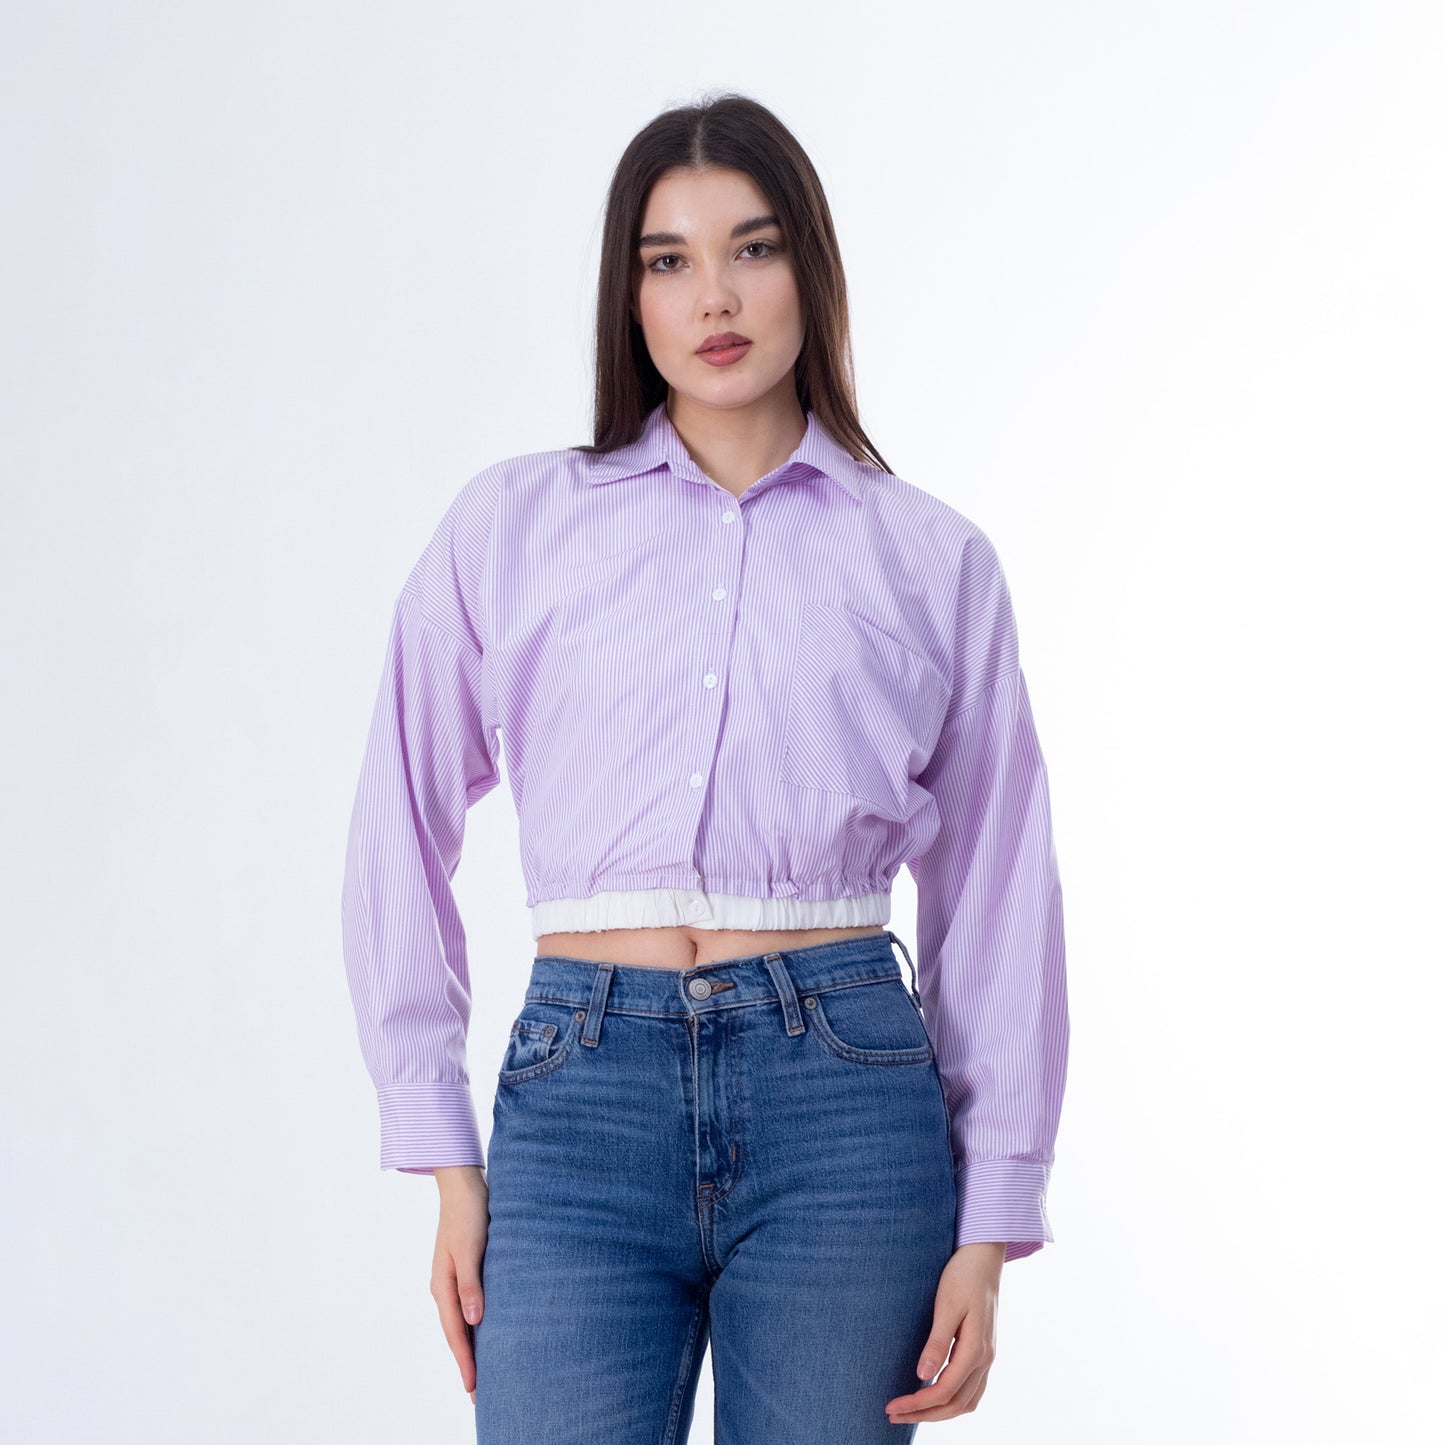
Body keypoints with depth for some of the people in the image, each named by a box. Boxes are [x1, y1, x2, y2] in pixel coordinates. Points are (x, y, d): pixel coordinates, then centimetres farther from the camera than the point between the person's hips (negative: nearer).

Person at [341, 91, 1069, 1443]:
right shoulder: (509, 524, 8)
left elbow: (993, 900, 9)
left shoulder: (931, 559, 8)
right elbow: (404, 838, 10)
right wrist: (446, 1160, 5)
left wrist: (989, 1232, 5)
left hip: (846, 1094, 0)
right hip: (582, 1093, 0)